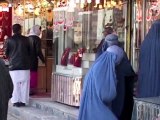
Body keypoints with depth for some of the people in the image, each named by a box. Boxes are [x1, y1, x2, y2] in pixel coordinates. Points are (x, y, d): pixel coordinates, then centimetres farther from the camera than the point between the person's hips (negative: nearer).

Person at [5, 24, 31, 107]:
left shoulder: (9, 40, -2)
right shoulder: (25, 39, -2)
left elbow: (6, 53, 3)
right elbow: (29, 51, 5)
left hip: (13, 65, 1)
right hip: (24, 65, 0)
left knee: (15, 83, 5)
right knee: (24, 83, 6)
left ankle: (15, 101, 3)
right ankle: (23, 101, 6)